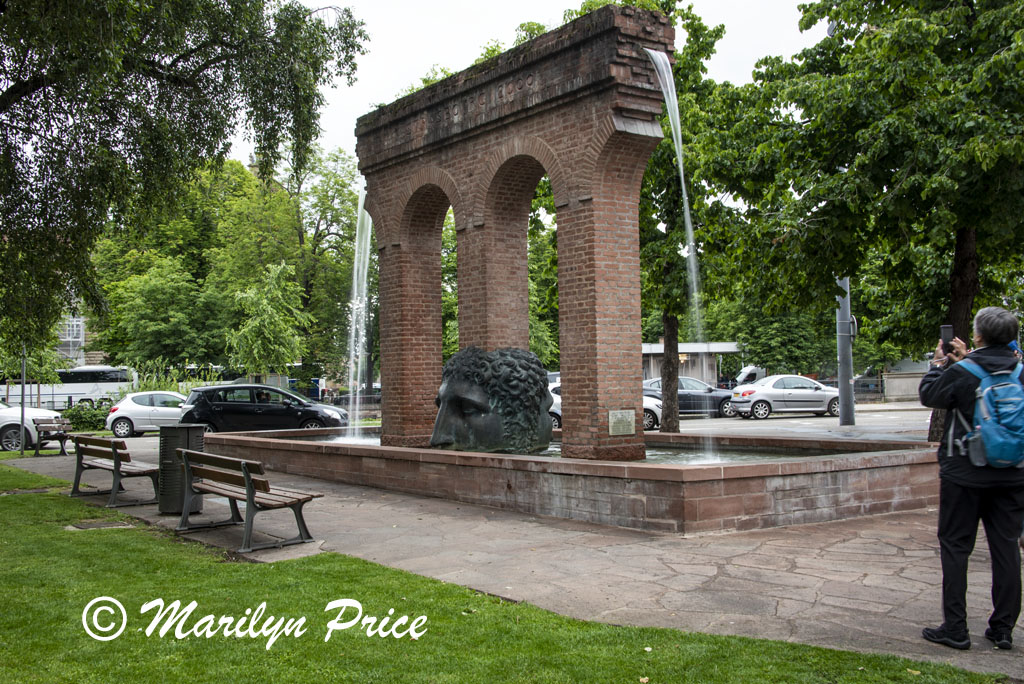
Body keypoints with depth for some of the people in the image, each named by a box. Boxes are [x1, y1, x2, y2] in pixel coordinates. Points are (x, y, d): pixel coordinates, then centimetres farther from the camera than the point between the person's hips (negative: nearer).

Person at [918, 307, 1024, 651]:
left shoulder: (961, 373, -15)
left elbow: (928, 395, 1)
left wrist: (937, 365, 15)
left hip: (965, 474, -4)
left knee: (955, 546, 4)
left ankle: (955, 629, 5)